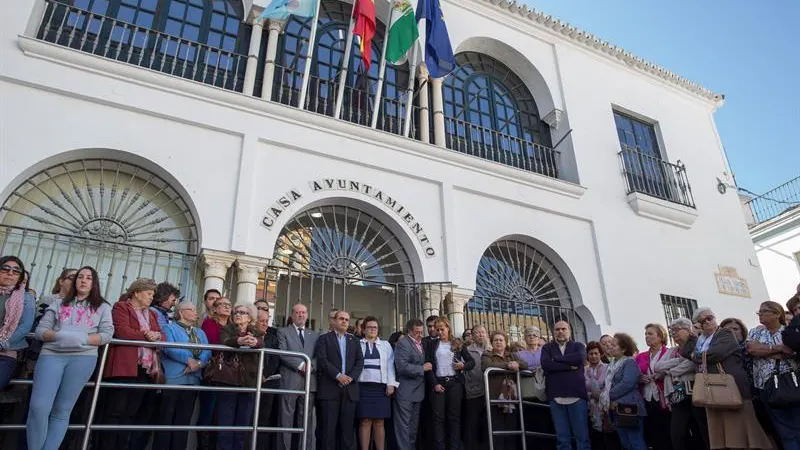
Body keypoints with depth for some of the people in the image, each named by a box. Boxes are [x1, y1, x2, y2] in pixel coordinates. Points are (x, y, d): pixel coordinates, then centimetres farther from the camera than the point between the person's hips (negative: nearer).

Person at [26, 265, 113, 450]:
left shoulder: (102, 307, 15)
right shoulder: (58, 304, 20)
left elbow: (107, 334, 4)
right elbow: (40, 330, 10)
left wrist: (83, 339, -12)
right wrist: (56, 335, -11)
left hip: (83, 357, -1)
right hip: (52, 354, 1)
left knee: (61, 411, 0)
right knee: (38, 407, -13)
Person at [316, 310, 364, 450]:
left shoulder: (354, 340, 17)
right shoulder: (324, 338, 5)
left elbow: (360, 361, 9)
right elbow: (322, 360, -7)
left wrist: (351, 377, -8)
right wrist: (338, 375, -15)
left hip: (350, 387, 3)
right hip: (330, 387, -3)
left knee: (348, 426, 4)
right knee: (329, 426, -2)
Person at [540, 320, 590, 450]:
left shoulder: (578, 346, 11)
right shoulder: (547, 348, 11)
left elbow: (579, 358, -12)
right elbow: (545, 364, -9)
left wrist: (556, 358, -6)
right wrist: (569, 366, -11)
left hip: (577, 396, 0)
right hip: (556, 398, 1)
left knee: (582, 437, 4)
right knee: (562, 439, 6)